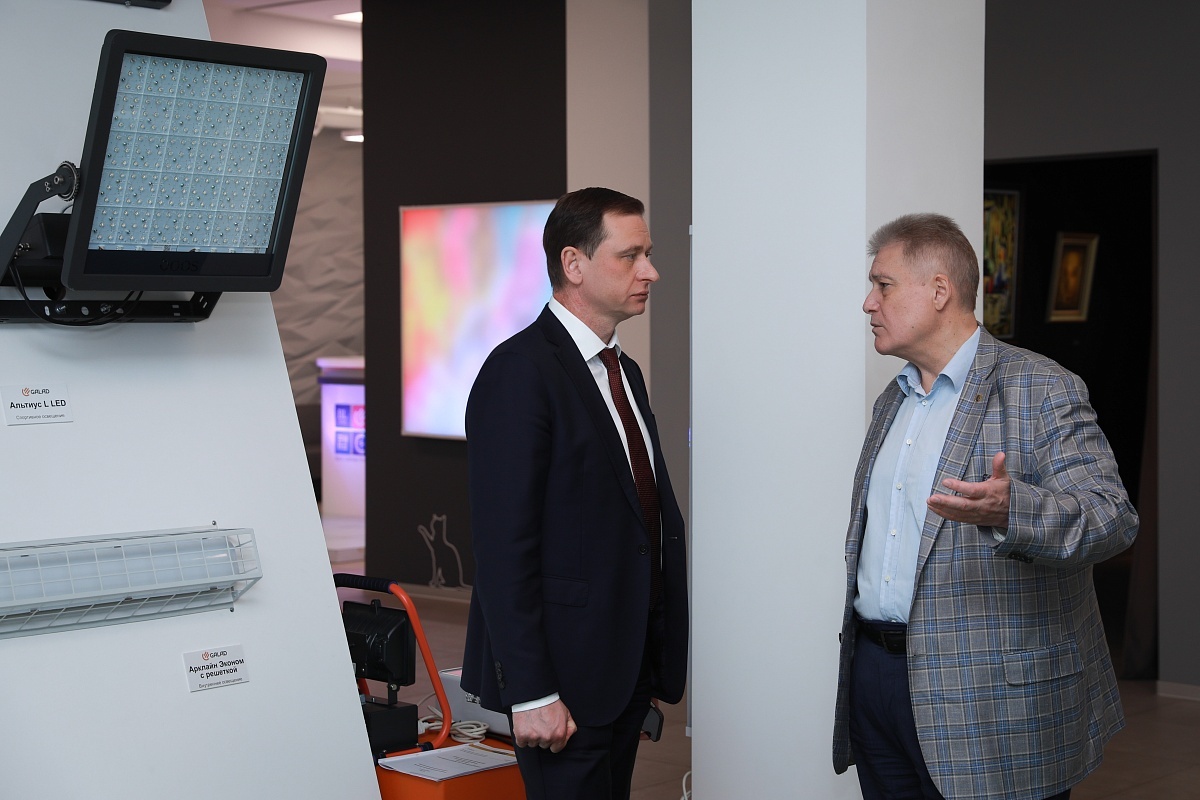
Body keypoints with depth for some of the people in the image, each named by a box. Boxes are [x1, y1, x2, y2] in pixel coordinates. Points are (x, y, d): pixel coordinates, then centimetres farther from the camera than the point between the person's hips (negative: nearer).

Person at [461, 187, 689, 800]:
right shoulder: (520, 371, -14)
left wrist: (656, 665, 14)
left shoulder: (624, 371, 15)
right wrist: (530, 692, -22)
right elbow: (502, 543, -19)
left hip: (630, 664, 8)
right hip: (564, 670, -8)